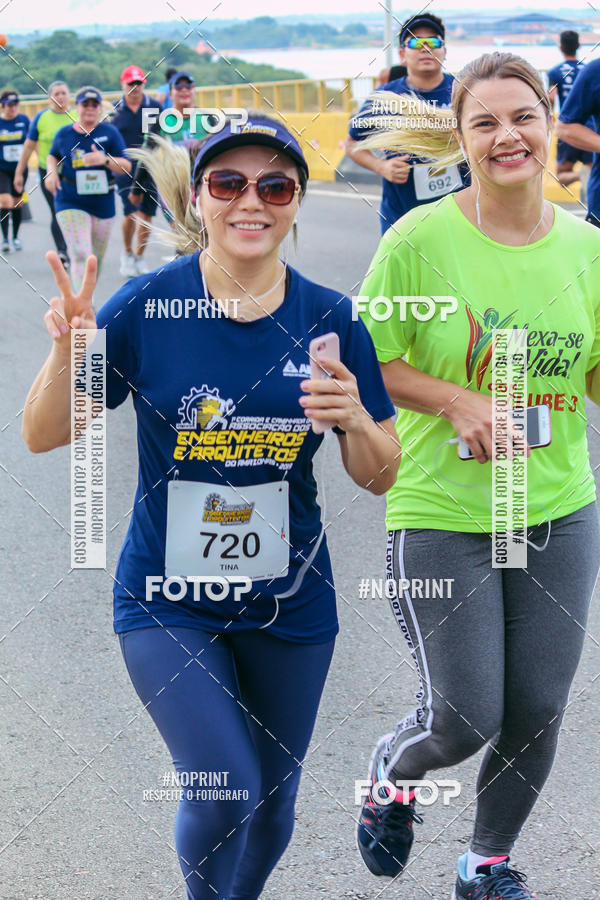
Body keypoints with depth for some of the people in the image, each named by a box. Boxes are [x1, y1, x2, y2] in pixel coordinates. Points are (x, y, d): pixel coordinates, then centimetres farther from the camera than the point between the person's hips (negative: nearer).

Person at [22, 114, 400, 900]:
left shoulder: (329, 320, -5)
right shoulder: (148, 306, -11)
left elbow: (380, 479, 0)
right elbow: (43, 436, -7)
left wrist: (358, 421, -22)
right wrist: (67, 353, -26)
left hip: (289, 600, 3)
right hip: (169, 601, -3)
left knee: (271, 810, 15)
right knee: (224, 791, -16)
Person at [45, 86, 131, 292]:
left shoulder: (110, 132, -2)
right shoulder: (64, 134, 2)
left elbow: (126, 166, -6)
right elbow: (53, 155, 21)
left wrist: (106, 160, -24)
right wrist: (51, 171, 0)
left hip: (103, 203, 2)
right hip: (71, 203, -2)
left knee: (96, 258, 14)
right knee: (81, 255, -17)